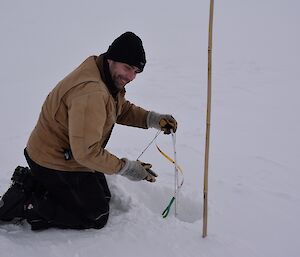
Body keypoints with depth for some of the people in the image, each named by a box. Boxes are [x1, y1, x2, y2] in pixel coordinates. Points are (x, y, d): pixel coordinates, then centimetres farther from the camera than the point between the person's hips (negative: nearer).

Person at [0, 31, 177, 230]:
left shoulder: (112, 78, -2)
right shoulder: (91, 93, -34)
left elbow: (123, 109, 11)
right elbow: (86, 152, -34)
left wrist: (153, 119, -7)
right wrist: (125, 168, -23)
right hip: (56, 164, -10)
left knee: (103, 197, 25)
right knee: (97, 218, 1)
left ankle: (34, 183, 20)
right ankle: (22, 204, 1)